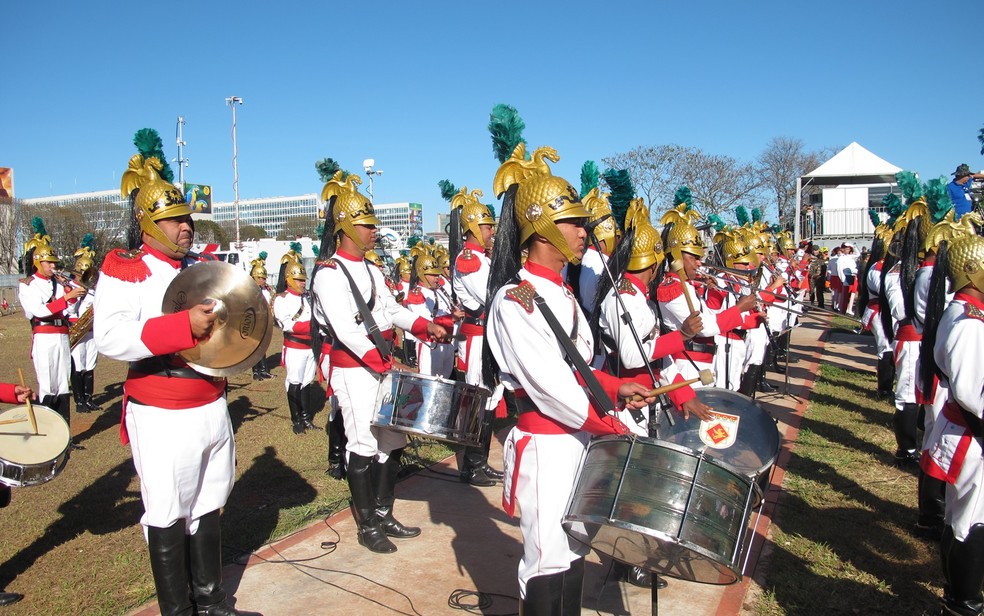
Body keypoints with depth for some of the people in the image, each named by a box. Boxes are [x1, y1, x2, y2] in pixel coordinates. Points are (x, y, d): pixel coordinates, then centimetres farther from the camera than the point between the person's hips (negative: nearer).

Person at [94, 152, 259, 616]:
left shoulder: (201, 268, 12)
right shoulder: (124, 271, -8)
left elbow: (220, 319, 26)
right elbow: (109, 337, -23)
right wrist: (183, 326, -31)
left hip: (212, 408, 6)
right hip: (162, 419, -6)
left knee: (208, 508, 16)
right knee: (168, 518, 6)